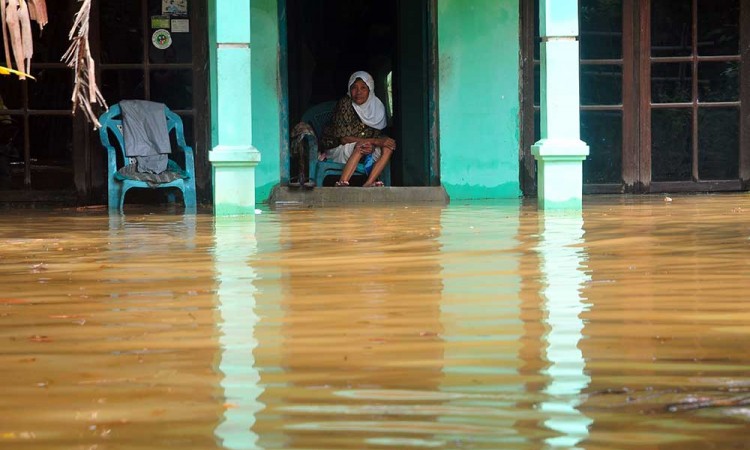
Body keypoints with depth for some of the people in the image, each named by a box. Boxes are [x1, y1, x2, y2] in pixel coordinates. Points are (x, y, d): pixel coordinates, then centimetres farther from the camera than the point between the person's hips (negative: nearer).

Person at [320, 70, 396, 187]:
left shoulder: (376, 106, -1)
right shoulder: (345, 103, -17)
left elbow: (377, 136, -1)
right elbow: (343, 138, -21)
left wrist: (372, 146, -28)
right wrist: (374, 141, -26)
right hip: (336, 150, -5)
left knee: (388, 147, -17)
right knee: (362, 145, -33)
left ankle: (368, 184, -28)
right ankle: (342, 184, -40)